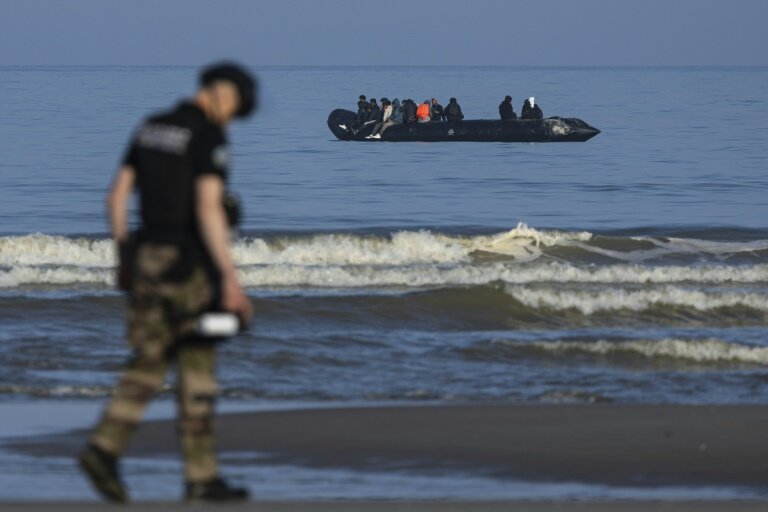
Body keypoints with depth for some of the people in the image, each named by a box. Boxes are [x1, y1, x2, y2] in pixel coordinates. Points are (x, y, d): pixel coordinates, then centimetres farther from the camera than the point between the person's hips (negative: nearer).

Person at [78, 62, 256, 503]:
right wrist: (231, 280, -23)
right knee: (198, 368, 2)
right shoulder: (210, 137, -14)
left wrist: (124, 259, 19)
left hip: (148, 262, 7)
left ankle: (105, 449, -10)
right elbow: (209, 209, -23)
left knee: (148, 364, 10)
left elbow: (118, 195, 11)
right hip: (190, 264, -7)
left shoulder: (151, 128, 11)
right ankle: (202, 478, 6)